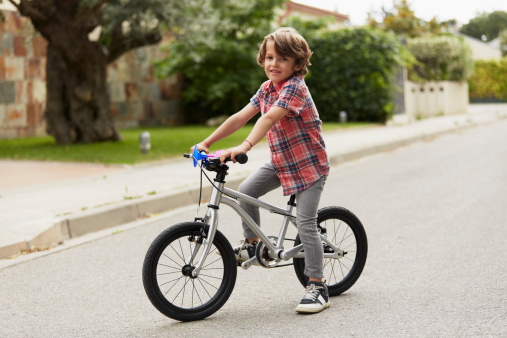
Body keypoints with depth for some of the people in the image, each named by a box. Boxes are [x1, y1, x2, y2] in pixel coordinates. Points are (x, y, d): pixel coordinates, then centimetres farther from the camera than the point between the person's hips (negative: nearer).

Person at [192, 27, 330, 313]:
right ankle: (252, 244, 16)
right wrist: (206, 143, -2)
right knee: (246, 191, -5)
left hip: (310, 164, -8)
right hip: (281, 161, 8)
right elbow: (240, 117, 2)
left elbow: (269, 119, -36)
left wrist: (244, 147, -47)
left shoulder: (295, 87, -22)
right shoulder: (267, 88, 4)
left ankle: (318, 288, -2)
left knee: (305, 223, -11)